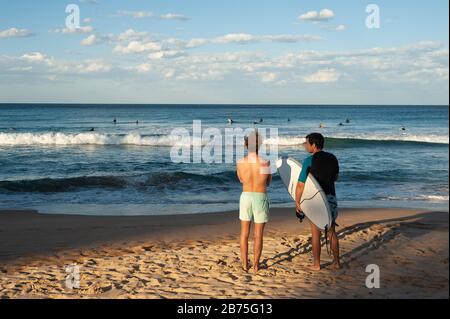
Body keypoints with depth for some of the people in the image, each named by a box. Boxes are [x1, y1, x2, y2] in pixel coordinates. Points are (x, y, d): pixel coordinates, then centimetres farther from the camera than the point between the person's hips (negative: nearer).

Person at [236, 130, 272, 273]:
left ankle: (245, 264, 16)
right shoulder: (265, 162, -12)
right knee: (258, 235, 7)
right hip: (261, 198, -2)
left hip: (246, 196, 2)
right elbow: (268, 182, 5)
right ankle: (256, 265, 11)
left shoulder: (240, 163, -6)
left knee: (244, 233, 13)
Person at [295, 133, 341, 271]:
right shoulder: (332, 158, 3)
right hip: (331, 197, 5)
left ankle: (316, 264, 12)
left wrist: (297, 202, -4)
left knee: (316, 233, 6)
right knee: (332, 231, 15)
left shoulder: (309, 161, -13)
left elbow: (301, 184, -14)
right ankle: (336, 262, 20)